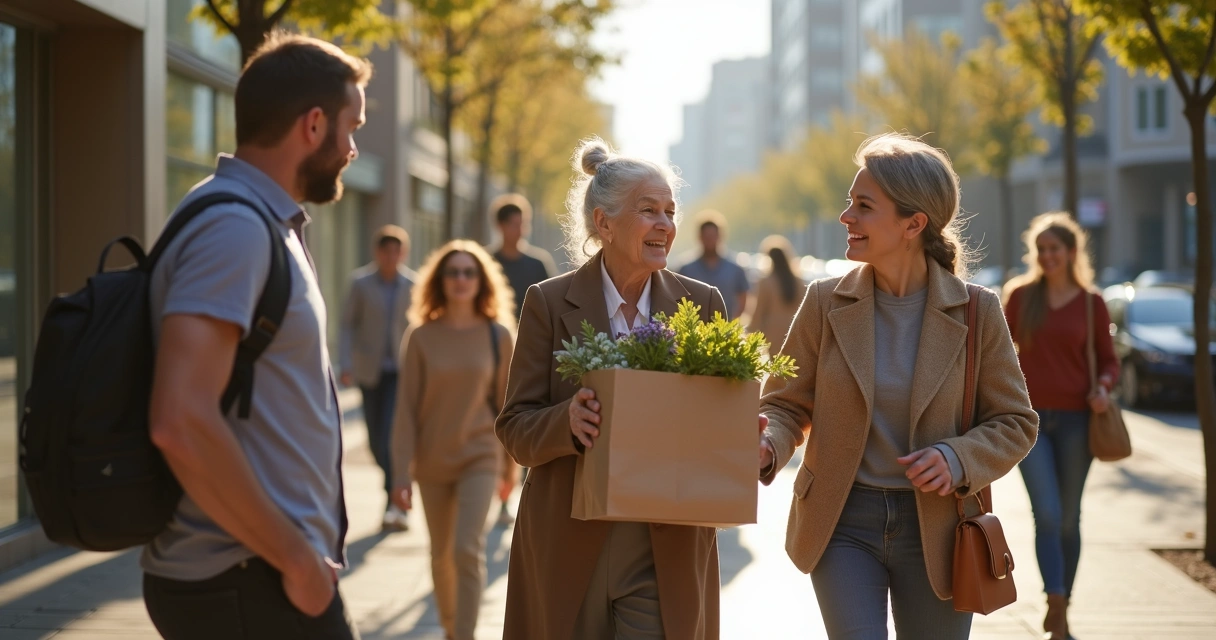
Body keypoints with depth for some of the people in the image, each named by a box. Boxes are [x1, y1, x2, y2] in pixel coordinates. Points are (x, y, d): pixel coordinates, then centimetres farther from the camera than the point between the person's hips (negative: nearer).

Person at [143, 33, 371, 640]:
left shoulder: (262, 222, 14)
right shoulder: (233, 226, -17)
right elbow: (182, 421, -26)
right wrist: (297, 559, -19)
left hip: (262, 569, 9)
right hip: (248, 584, -9)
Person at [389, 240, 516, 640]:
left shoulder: (497, 335, -3)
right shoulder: (421, 336, -4)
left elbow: (505, 402, 5)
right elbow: (406, 408, -5)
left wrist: (510, 464, 10)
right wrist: (401, 472, -9)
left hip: (479, 457, -1)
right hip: (432, 460, 1)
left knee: (467, 549, -16)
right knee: (441, 555, 13)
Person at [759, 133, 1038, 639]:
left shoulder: (976, 312, -5)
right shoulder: (825, 303, -2)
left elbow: (1014, 423, 1)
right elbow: (786, 404, 3)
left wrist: (958, 459, -17)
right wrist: (766, 449, -20)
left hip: (936, 530, 0)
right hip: (843, 524, 0)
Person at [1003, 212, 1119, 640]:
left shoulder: (1091, 302, 3)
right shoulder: (1020, 295, 4)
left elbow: (1108, 359, 8)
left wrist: (1103, 387, -13)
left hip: (1075, 419, 1)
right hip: (1030, 416, -1)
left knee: (1068, 518, 8)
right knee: (1047, 514, -13)